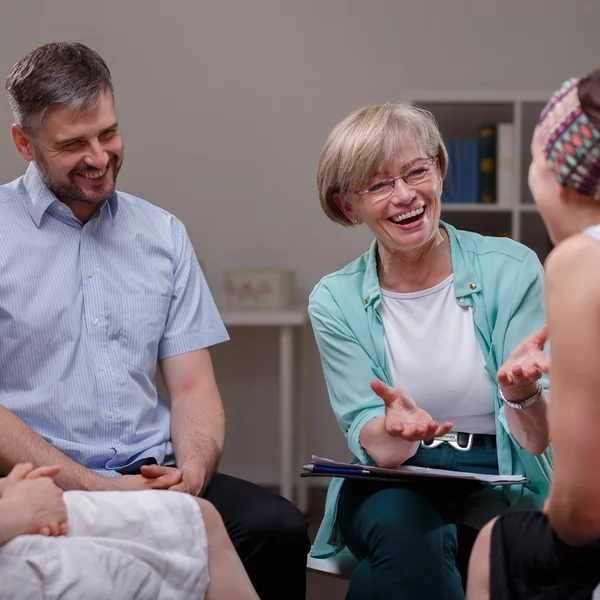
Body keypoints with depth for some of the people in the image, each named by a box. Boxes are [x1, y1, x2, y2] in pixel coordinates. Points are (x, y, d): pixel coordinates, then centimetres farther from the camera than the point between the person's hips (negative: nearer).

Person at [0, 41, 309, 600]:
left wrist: (192, 471, -9)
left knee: (279, 526, -23)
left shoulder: (163, 234, 16)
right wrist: (94, 487, -16)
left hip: (153, 473, 5)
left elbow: (193, 385, 12)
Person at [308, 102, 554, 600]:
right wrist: (395, 429, -29)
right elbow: (371, 445, -4)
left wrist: (523, 395, -31)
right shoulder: (336, 301, 2)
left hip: (498, 488, 1)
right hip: (391, 485, 0)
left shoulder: (511, 270, -3)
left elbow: (538, 443, -6)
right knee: (401, 522, -36)